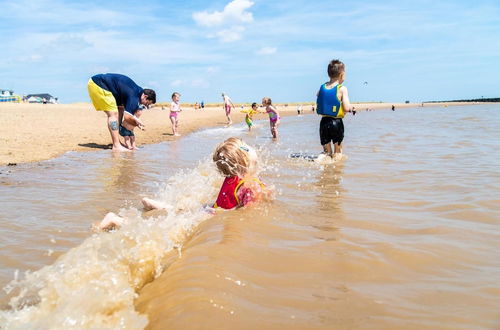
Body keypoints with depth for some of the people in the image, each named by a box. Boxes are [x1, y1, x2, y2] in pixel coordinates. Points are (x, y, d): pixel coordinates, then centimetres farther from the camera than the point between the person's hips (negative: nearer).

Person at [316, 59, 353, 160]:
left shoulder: (322, 87, 6)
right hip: (336, 122, -4)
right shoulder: (342, 89, -8)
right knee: (337, 152, 11)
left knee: (327, 152, 18)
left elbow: (318, 107, 13)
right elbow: (347, 108, -14)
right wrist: (351, 107, 7)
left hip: (324, 122, 4)